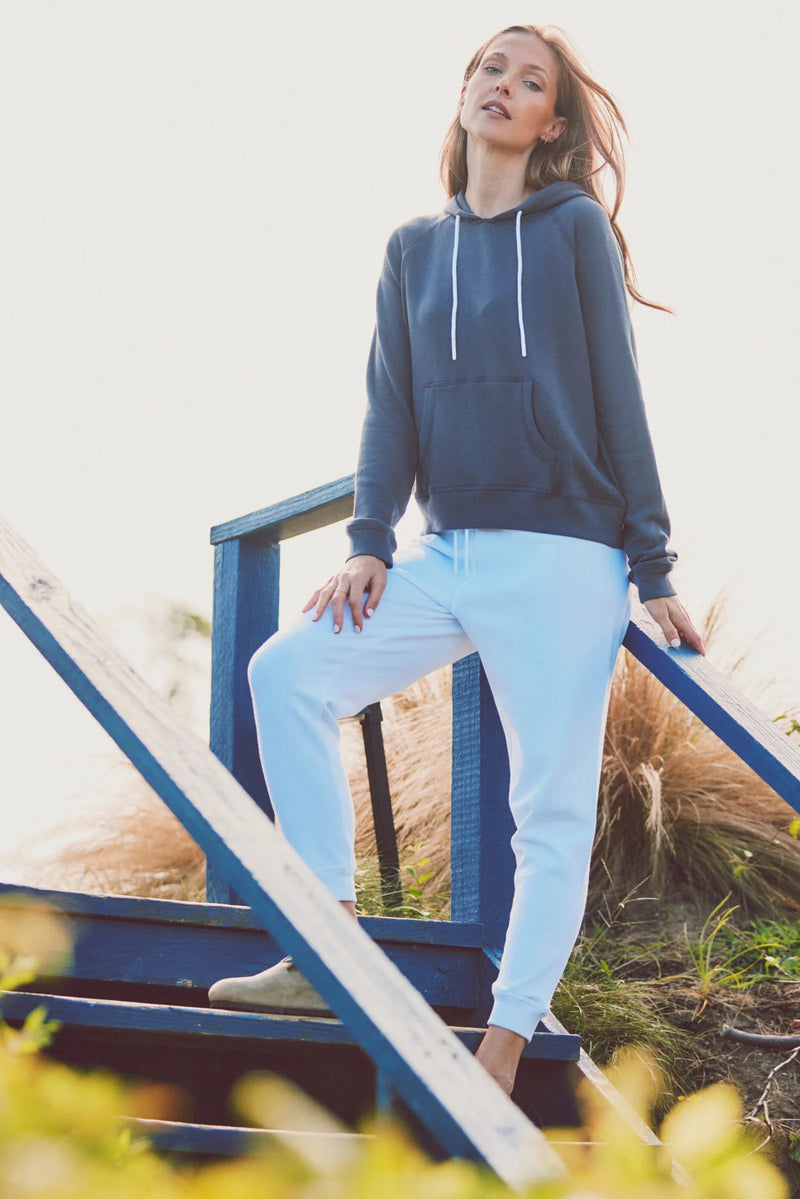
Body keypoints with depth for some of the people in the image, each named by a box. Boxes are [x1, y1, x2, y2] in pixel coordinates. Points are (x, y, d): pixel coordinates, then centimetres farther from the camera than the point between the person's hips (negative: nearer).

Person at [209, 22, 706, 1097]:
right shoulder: (415, 247, 13)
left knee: (553, 811, -5)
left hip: (563, 558, -5)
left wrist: (654, 570, -2)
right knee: (288, 674, -5)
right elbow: (392, 406, 11)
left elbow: (618, 400, -1)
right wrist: (371, 544, -2)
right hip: (446, 555, 5)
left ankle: (500, 1059, -1)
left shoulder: (576, 228, 1)